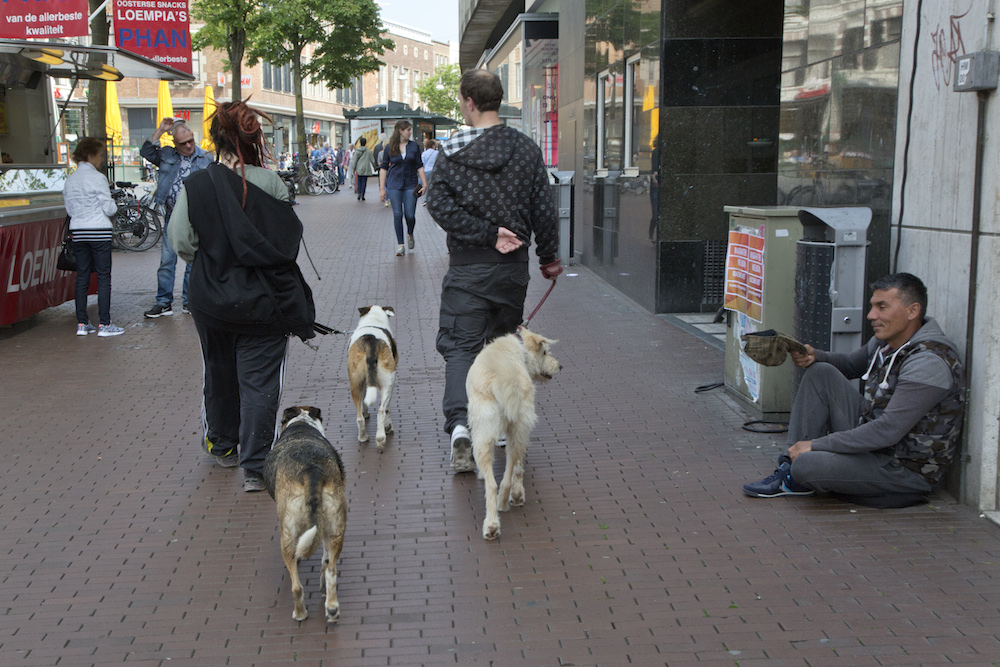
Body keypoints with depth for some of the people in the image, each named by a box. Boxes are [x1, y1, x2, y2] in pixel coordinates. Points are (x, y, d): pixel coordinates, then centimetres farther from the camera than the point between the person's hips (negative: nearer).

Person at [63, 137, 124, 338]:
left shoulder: (70, 180, 8)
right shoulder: (97, 178, -11)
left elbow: (69, 209, 11)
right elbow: (109, 208, -11)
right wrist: (115, 205, 9)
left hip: (78, 232, 6)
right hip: (99, 232, -6)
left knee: (82, 276, 10)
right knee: (103, 277, -2)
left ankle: (82, 323, 11)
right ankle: (104, 324, -2)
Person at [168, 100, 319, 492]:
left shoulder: (195, 186, -11)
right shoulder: (271, 184, -11)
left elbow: (182, 242, -5)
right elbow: (292, 237, -3)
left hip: (212, 300, 2)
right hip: (264, 301, -1)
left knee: (220, 372, 21)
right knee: (260, 381, 2)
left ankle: (223, 445, 40)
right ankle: (255, 467, -1)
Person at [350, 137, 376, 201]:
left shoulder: (357, 151, -1)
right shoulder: (368, 151, -3)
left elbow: (355, 161, 0)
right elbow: (372, 160, 1)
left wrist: (353, 169, 7)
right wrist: (374, 167, 13)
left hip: (359, 169, 1)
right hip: (366, 169, -1)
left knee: (359, 182, 13)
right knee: (364, 182, 1)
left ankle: (359, 194, 3)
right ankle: (362, 195, -3)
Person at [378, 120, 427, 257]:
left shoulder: (414, 146, 5)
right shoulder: (389, 148, 1)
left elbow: (419, 166, 8)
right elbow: (383, 168, 4)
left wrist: (424, 184, 0)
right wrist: (382, 188, -1)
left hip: (410, 185, 1)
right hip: (394, 185, -1)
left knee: (410, 215, -5)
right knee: (397, 214, -3)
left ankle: (410, 234, 27)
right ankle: (400, 244, 9)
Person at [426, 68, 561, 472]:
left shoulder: (451, 151, -6)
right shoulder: (527, 150, 0)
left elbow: (440, 205, -15)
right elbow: (544, 210, 4)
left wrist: (487, 235, -12)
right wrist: (548, 257, 15)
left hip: (467, 268, -3)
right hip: (513, 268, 3)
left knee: (460, 345, -1)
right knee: (504, 341, 19)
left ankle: (459, 423, -20)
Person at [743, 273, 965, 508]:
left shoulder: (929, 362, -25)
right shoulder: (885, 342, 4)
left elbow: (888, 432, -30)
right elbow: (850, 365, 26)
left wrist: (816, 444, -25)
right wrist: (813, 356, 2)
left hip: (905, 470, -9)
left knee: (807, 465, -29)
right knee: (820, 373, 2)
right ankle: (792, 466, 1)